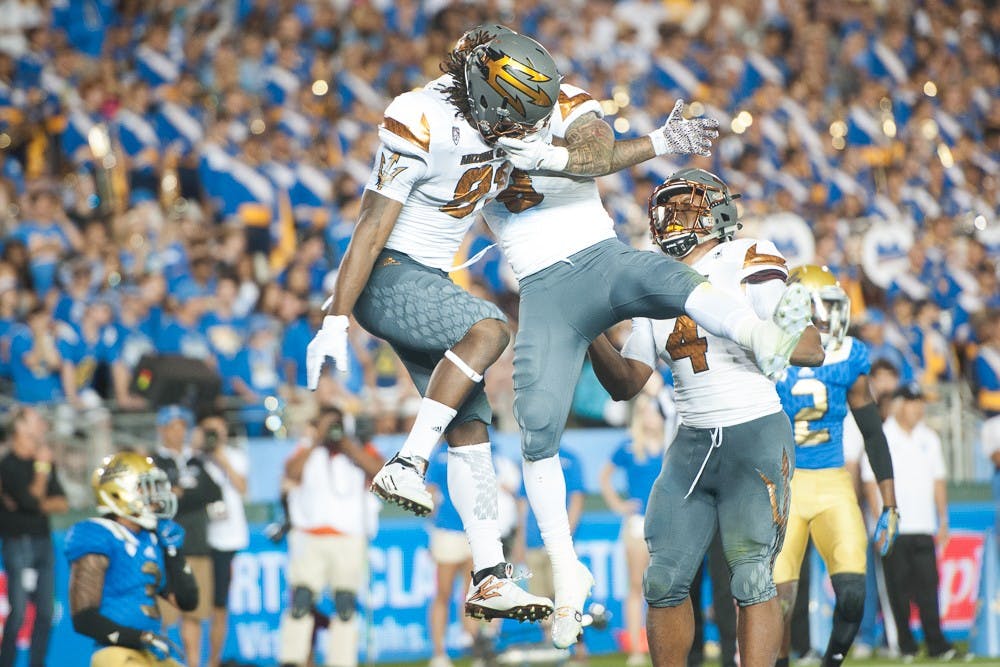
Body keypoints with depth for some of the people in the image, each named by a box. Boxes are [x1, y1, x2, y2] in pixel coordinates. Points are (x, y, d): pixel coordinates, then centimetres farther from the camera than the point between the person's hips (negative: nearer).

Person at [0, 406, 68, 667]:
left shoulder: (42, 462, 12)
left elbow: (62, 503, 9)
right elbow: (31, 500, -18)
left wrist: (38, 504, -8)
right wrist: (42, 470, -11)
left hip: (43, 540, 7)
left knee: (45, 613, 7)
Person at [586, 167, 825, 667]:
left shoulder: (748, 261, -5)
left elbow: (812, 349, -10)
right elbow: (626, 383, 14)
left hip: (755, 434, -6)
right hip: (692, 445, 6)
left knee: (751, 580, -10)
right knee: (665, 580, 3)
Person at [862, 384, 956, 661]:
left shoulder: (929, 438, 14)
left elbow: (938, 480, 19)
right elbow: (871, 482, -2)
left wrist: (943, 519, 13)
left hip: (923, 527, 3)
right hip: (893, 528, -3)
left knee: (928, 585, -4)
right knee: (899, 588, -3)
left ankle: (936, 643, -5)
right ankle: (906, 646, 2)